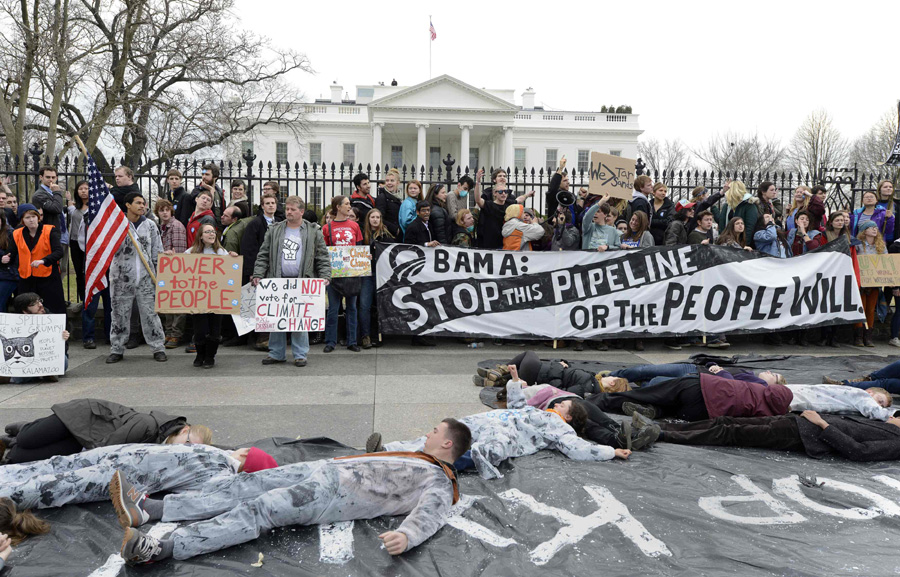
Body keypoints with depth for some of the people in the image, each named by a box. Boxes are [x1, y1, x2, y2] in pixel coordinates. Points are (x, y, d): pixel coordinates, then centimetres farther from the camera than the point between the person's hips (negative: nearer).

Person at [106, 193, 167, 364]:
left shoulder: (150, 226, 9)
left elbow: (158, 253, 10)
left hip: (146, 278, 1)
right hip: (122, 277, -1)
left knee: (150, 312, 1)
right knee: (119, 314, 5)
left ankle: (158, 348, 6)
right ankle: (117, 349, 15)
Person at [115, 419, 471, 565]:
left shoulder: (439, 483, 0)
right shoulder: (414, 458, 27)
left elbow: (429, 514, -21)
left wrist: (406, 535, -39)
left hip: (336, 494, -8)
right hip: (327, 469, 8)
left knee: (256, 511, -22)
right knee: (244, 486, -3)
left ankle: (163, 549, -29)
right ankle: (147, 509, -5)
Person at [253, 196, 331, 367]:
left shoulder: (313, 231, 7)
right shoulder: (274, 230, 12)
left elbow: (323, 258, 5)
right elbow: (263, 256, 11)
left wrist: (325, 277, -7)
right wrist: (258, 275, 0)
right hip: (277, 282, 2)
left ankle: (300, 354, 9)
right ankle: (276, 353, 16)